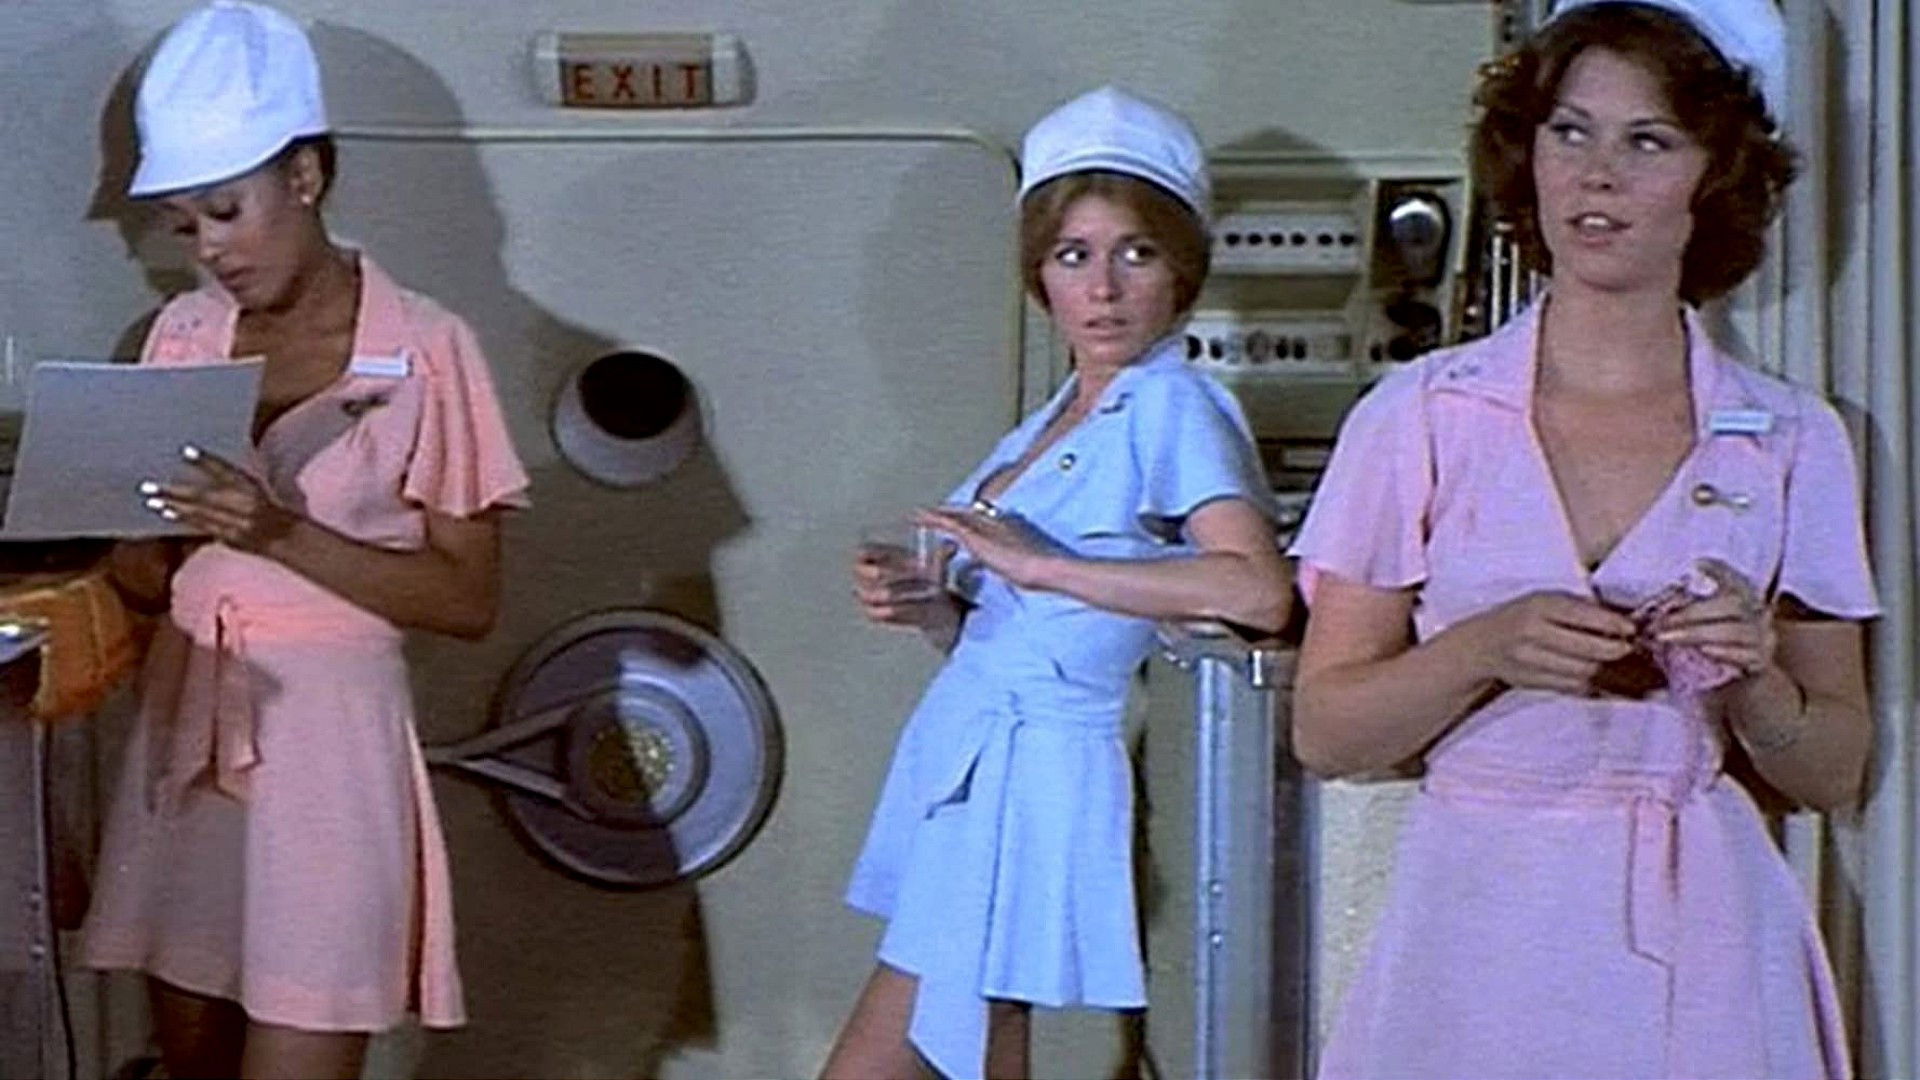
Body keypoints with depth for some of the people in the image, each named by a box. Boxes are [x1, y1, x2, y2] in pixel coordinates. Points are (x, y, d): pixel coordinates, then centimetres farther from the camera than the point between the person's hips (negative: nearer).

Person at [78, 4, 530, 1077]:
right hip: (186, 724, 6)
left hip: (328, 734, -5)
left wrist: (283, 534, -21)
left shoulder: (424, 350, -9)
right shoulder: (182, 336, 7)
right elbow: (145, 579, 11)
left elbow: (470, 598, -10)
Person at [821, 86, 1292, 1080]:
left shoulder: (1174, 409, -10)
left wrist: (1042, 565, -24)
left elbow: (1259, 589, -27)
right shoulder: (1053, 422, 15)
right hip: (966, 763, 8)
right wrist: (923, 607, -2)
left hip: (1027, 776, -8)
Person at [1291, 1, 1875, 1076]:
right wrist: (1487, 649, -16)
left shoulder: (1792, 442, 4)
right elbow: (1324, 730, 0)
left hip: (1701, 943, 1)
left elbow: (1833, 774, 8)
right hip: (1480, 938, -1)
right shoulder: (1420, 416, 1)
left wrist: (1754, 676, -12)